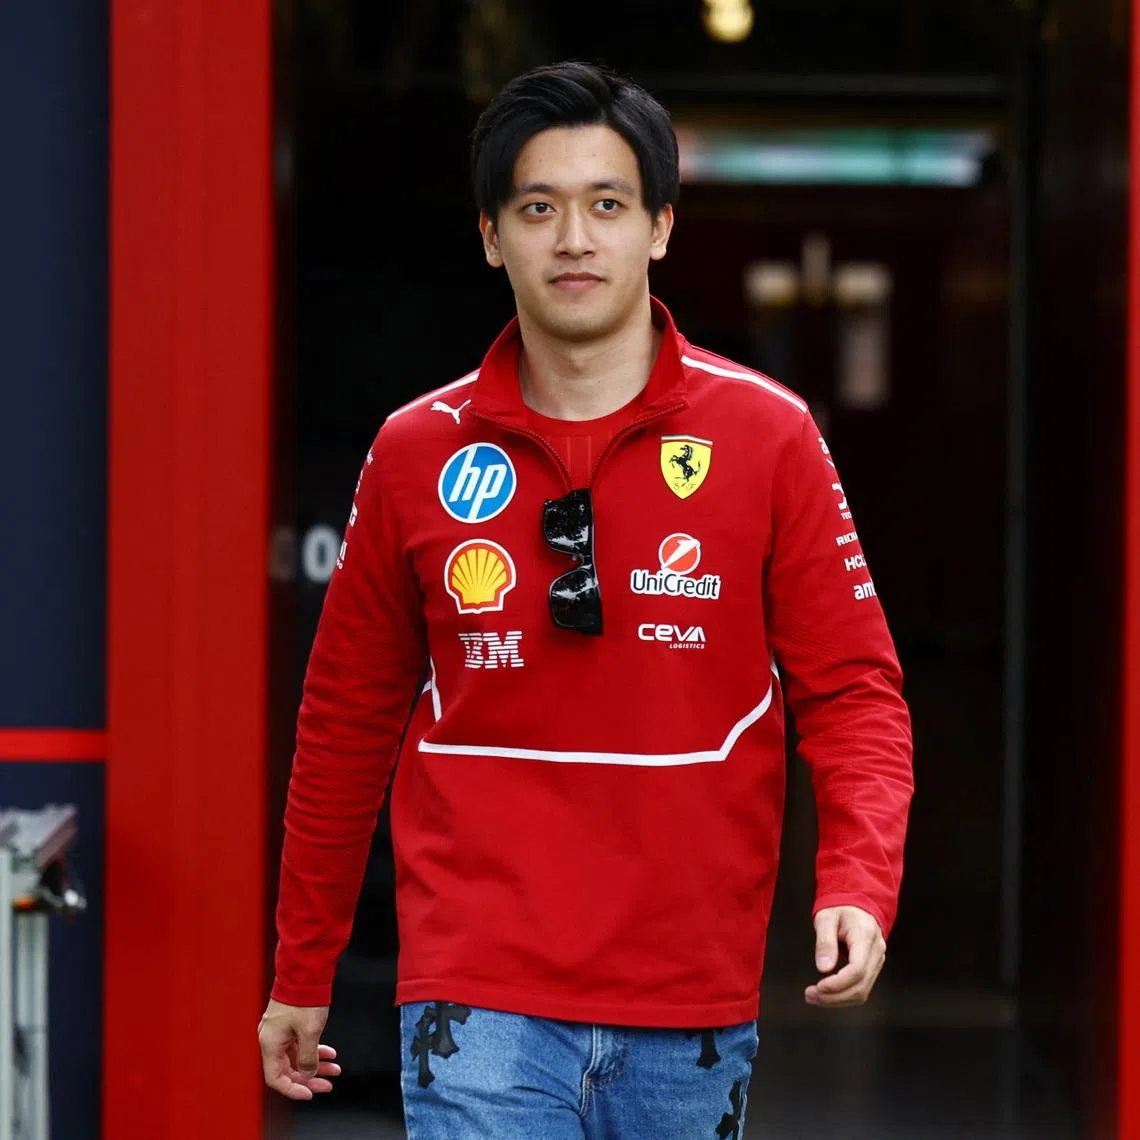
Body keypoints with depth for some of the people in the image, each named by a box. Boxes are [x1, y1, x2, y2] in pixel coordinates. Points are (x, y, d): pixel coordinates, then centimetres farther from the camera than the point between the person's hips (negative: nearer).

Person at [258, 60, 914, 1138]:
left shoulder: (766, 435, 1)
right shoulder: (418, 451, 3)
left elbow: (852, 688, 1)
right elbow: (349, 719, 11)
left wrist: (858, 885, -16)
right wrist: (301, 974, 14)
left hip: (692, 1016, 1)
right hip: (482, 1008, -1)